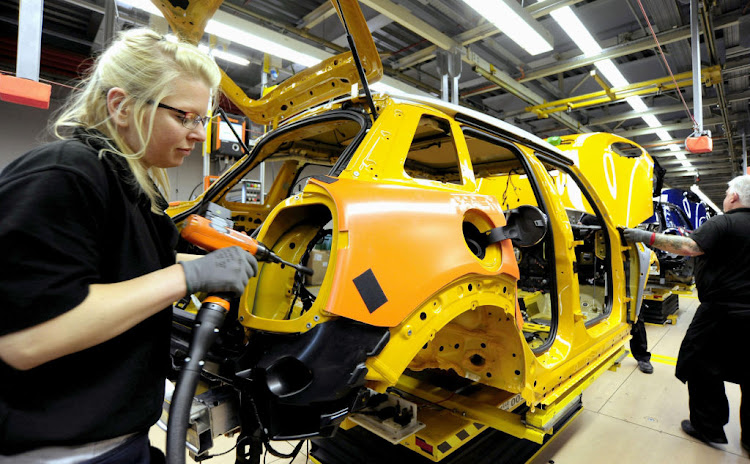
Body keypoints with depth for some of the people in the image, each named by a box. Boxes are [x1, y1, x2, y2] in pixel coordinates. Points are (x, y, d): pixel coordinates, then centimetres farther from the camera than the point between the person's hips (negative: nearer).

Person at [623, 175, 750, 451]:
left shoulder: (723, 223, -14)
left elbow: (690, 247, -28)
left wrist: (648, 237, -25)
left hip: (723, 310, -7)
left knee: (702, 365, 7)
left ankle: (708, 427, 16)